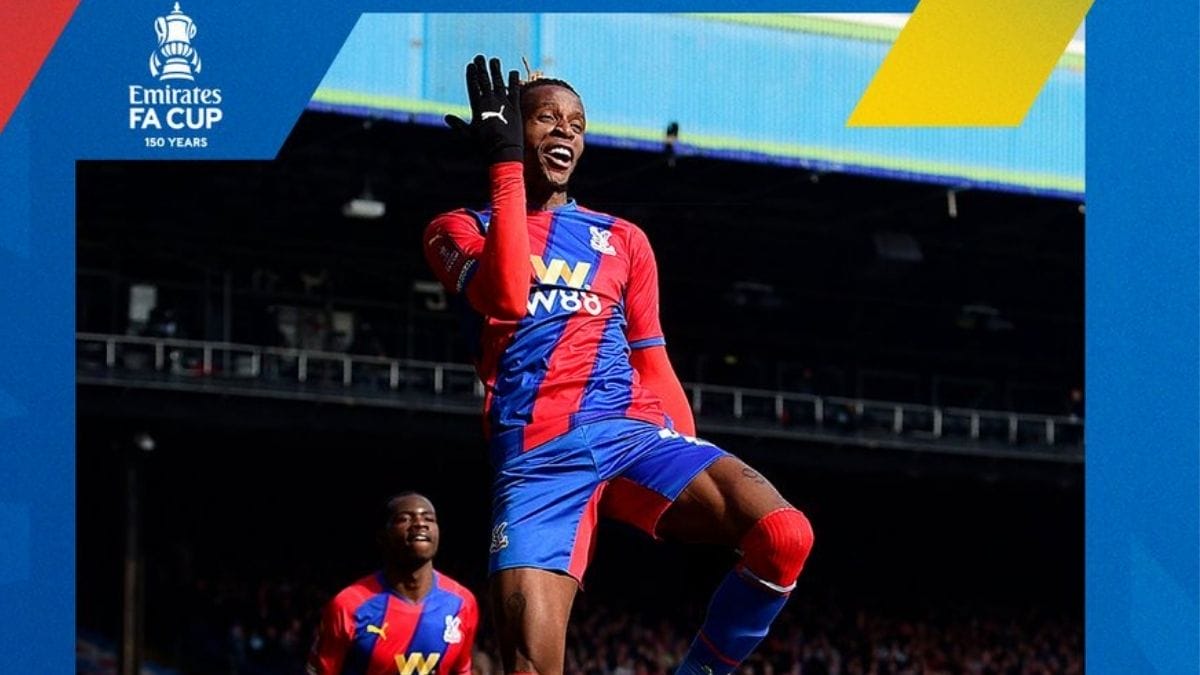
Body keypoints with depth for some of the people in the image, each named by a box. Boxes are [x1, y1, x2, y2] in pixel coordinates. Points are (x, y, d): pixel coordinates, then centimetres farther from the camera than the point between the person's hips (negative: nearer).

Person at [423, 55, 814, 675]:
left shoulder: (622, 240, 24)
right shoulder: (460, 230, 13)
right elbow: (507, 296, -10)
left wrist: (699, 481, 12)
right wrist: (505, 161, -8)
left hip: (634, 432, 3)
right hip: (536, 456, -3)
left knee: (785, 536, -23)